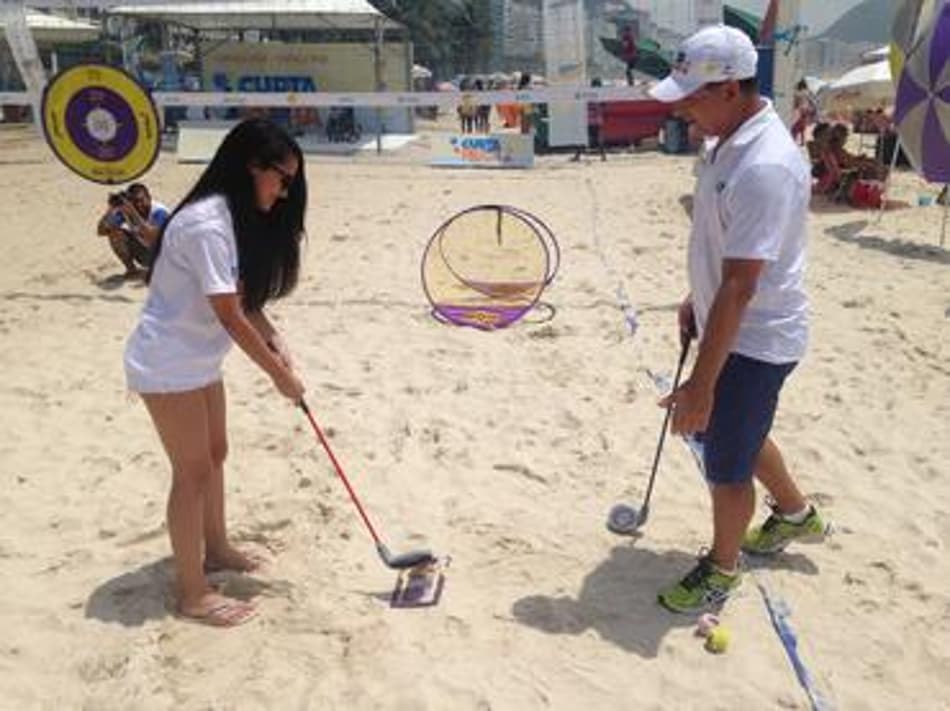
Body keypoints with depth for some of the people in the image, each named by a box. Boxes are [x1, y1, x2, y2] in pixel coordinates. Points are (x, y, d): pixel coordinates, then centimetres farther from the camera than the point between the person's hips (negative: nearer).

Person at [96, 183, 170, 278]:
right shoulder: (125, 210, -13)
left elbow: (151, 238, -43)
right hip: (143, 253, 4)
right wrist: (110, 209, -31)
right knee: (115, 232, -16)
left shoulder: (160, 212, -26)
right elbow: (101, 231, -17)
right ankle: (131, 269, 0)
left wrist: (134, 214, -47)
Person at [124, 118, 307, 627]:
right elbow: (229, 316, -25)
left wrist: (274, 341, -6)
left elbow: (243, 298, 8)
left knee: (214, 454, 20)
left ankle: (216, 549, 40)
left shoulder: (240, 218, 5)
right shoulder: (206, 224, -27)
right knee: (193, 472, -2)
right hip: (168, 365, -10)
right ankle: (192, 594, 11)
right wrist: (279, 374, -18)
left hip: (198, 360, 10)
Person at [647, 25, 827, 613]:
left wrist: (701, 384, -29)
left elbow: (740, 289, -31)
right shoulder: (733, 141, 2)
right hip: (729, 325, 10)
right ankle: (796, 514, 50)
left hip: (754, 340, -10)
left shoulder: (764, 167, -29)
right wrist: (697, 299, 21)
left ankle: (722, 569, 31)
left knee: (727, 463, 6)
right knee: (734, 431, 27)